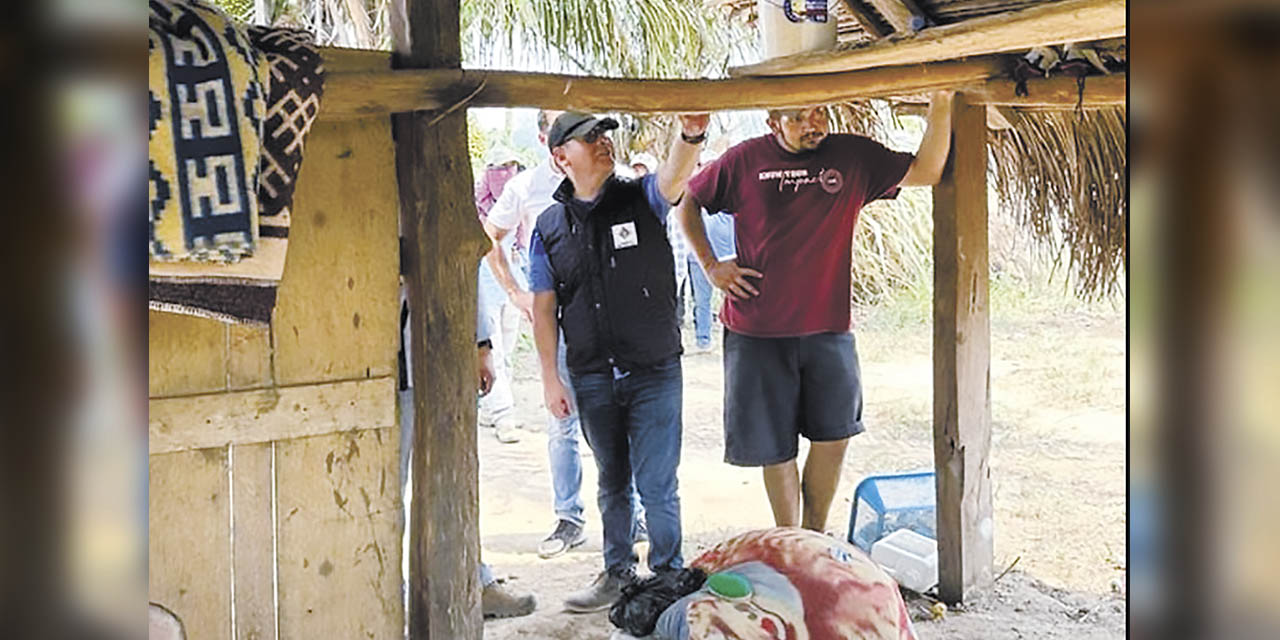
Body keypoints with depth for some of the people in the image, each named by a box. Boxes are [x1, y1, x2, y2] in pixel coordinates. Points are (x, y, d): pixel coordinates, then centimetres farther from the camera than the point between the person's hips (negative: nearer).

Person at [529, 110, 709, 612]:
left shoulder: (641, 199, -2)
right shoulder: (550, 226, 4)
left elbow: (674, 177, -25)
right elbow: (544, 307, 5)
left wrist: (690, 137, -47)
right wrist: (550, 378, 1)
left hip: (654, 369, -2)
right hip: (591, 378, 3)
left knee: (656, 482, 0)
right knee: (612, 481, 15)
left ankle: (668, 576, 16)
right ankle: (617, 573, 30)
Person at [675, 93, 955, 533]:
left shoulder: (854, 157, 0)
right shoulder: (744, 161, -2)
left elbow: (926, 172, -8)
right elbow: (687, 201, 11)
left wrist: (940, 108, -21)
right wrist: (709, 265, 2)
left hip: (828, 328, 1)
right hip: (757, 331, -1)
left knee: (834, 433, -1)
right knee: (776, 447, 7)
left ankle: (814, 537, 21)